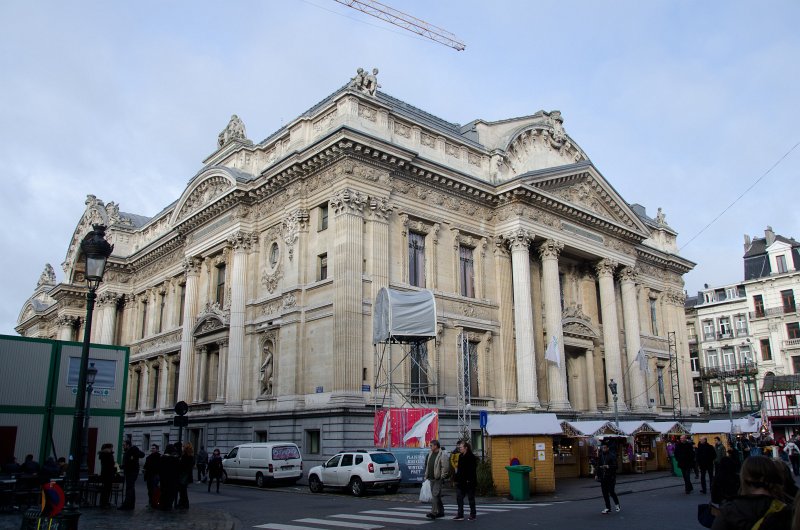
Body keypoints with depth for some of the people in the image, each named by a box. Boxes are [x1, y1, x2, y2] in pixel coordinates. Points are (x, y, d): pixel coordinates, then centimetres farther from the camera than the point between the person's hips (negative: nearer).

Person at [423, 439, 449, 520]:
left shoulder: (442, 455, -13)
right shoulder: (430, 454, 13)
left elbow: (445, 467, -16)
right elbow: (427, 465, 21)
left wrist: (442, 477, -17)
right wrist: (426, 475, 17)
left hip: (438, 479, -8)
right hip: (431, 478, 8)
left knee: (435, 495, -13)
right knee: (437, 496, 15)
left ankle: (433, 512, -15)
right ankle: (441, 511, 25)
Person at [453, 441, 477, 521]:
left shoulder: (471, 457, -12)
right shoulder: (460, 456, 13)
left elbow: (472, 470, -17)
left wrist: (469, 480, -22)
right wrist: (456, 478, 10)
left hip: (469, 482, -8)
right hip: (460, 481, 8)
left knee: (471, 498, 4)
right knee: (459, 498, 5)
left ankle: (473, 515, 14)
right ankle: (460, 515, 10)